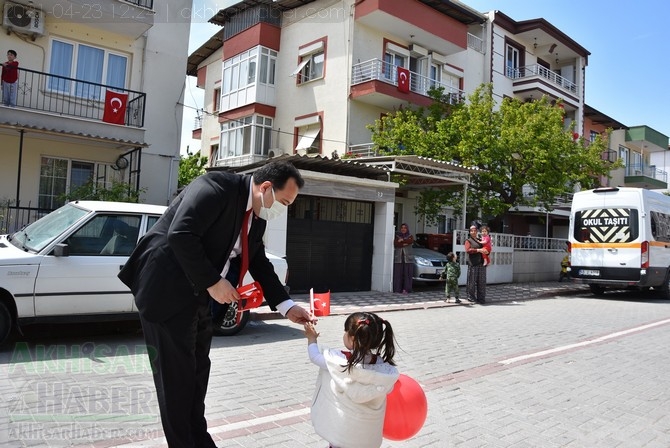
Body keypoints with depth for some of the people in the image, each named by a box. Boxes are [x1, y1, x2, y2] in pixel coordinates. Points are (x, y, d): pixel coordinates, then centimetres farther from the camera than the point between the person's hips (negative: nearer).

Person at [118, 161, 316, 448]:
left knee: (196, 373, 16)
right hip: (166, 291, -8)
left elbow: (260, 264, 12)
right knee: (176, 376, 3)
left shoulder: (257, 218, 7)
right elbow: (180, 235, -28)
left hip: (198, 296, 9)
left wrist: (287, 306, 2)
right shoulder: (217, 187, -20)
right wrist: (213, 282, -23)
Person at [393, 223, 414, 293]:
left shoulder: (410, 236, 10)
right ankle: (397, 289, -1)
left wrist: (402, 240, -11)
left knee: (407, 273, -4)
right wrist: (405, 243, -12)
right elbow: (395, 244, -8)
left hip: (408, 258, 0)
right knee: (398, 274, -4)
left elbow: (411, 241, -14)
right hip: (398, 258, 0)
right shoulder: (397, 236, 11)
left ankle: (405, 289, 0)